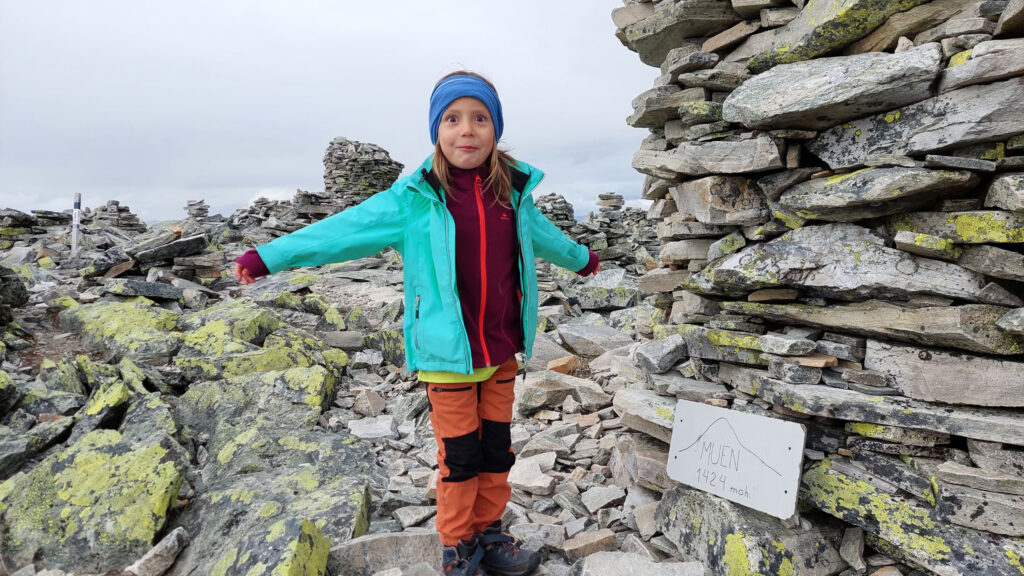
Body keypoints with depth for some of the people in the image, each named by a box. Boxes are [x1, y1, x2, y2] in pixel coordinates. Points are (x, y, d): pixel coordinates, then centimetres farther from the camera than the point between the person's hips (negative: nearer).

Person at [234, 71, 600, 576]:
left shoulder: (513, 192, 3)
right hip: (447, 352, -4)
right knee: (459, 456, 7)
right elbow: (349, 228, -6)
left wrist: (581, 258, 40)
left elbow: (542, 233, 22)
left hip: (502, 350, 4)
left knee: (497, 449, 16)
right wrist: (269, 256, -6)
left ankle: (490, 534, 37)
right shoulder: (416, 198, -8)